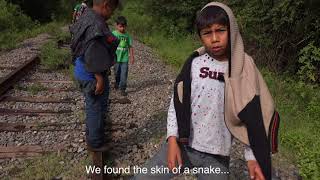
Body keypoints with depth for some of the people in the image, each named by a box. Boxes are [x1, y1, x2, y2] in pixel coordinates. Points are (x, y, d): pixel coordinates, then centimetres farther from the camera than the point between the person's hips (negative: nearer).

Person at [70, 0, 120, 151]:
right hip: (92, 75, -10)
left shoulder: (87, 18, 8)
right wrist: (100, 79, -21)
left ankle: (91, 136, 42)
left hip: (82, 71, 10)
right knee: (96, 109, 6)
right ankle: (95, 143, 23)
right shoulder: (96, 25, -25)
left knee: (92, 107, 24)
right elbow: (94, 57, -27)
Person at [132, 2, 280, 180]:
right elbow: (177, 102, 0)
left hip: (217, 157, 0)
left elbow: (252, 118, 1)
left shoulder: (245, 71, -5)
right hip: (181, 146, 1)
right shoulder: (194, 64, -6)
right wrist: (172, 139, -8)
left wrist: (252, 158, -5)